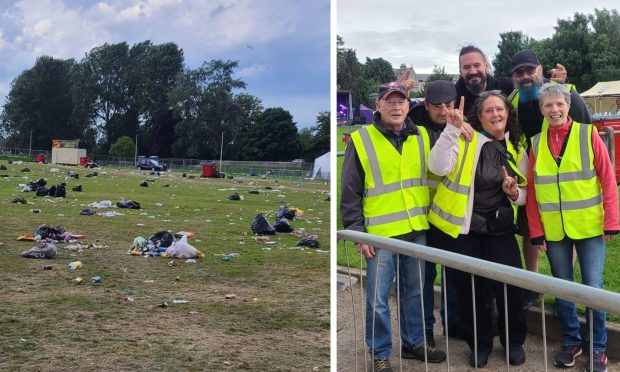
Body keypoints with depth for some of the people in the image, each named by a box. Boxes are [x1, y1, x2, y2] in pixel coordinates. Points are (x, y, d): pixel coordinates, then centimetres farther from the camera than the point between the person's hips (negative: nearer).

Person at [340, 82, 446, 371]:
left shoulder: (421, 137, 7)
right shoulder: (361, 140, -4)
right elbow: (349, 194, -4)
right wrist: (358, 234, -7)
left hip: (416, 231, 4)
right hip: (381, 234, -4)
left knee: (414, 292, 16)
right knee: (378, 298, 1)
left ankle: (414, 342, 32)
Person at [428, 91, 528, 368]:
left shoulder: (516, 151, 9)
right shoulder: (465, 140, -5)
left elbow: (524, 194, 14)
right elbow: (438, 167, -22)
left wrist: (514, 192, -9)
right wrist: (453, 128, -28)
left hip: (500, 229, 3)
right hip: (461, 227, -2)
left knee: (510, 285, -4)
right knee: (469, 288, 6)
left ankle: (514, 341, 21)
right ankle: (480, 344, 27)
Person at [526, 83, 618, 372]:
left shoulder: (588, 134, -3)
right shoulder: (536, 143, 3)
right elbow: (532, 190, 4)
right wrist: (536, 231, -1)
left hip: (589, 227, -2)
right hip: (554, 230, 2)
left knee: (593, 288, 1)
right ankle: (570, 342, 27)